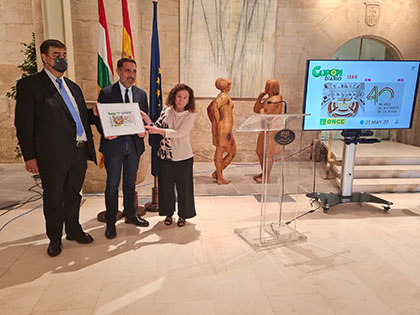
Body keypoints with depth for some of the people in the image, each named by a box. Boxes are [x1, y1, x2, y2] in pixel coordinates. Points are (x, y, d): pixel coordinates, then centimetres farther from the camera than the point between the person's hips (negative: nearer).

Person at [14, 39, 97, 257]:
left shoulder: (73, 87, 16)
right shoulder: (29, 85, -4)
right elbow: (24, 124, -8)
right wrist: (29, 156, -11)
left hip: (79, 152, 6)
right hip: (53, 156, -5)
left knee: (73, 195, 18)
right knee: (54, 199, 8)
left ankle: (73, 230, 36)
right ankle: (55, 239, 27)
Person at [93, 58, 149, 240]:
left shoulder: (141, 94, 8)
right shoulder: (106, 93, -2)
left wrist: (144, 130, -9)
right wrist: (105, 132, -21)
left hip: (134, 145, 4)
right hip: (114, 145, -3)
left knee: (130, 183, 16)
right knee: (112, 184, 5)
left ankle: (130, 215, 33)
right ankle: (110, 221, 19)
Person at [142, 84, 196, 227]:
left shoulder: (189, 116, -9)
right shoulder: (166, 112, 1)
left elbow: (179, 133, -22)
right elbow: (157, 128, 4)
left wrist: (159, 130, -28)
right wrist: (149, 123, -17)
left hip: (183, 157, -3)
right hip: (165, 155, 3)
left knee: (183, 186, 7)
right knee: (166, 185, 12)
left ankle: (183, 214, 26)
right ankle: (168, 213, 31)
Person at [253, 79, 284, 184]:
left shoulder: (275, 100, -18)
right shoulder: (268, 99, 14)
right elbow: (256, 109, 13)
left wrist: (262, 110, -3)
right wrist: (260, 96, 5)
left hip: (271, 130, -10)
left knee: (268, 153, -1)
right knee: (260, 152, 16)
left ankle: (267, 177, 10)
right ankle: (264, 173, 30)